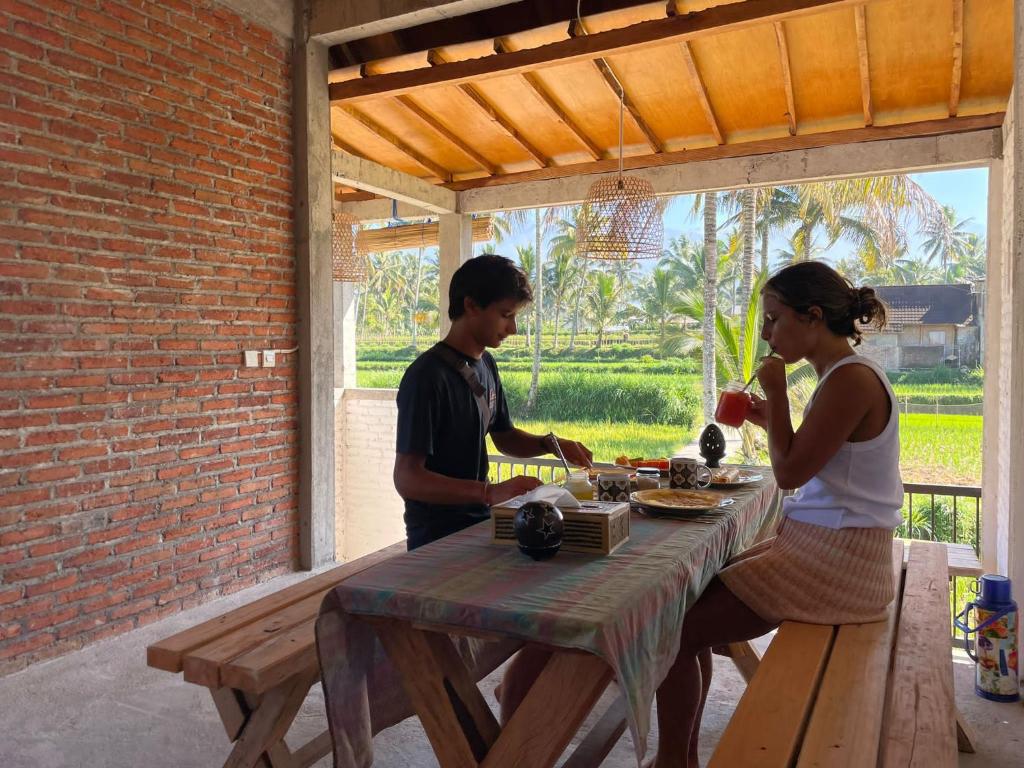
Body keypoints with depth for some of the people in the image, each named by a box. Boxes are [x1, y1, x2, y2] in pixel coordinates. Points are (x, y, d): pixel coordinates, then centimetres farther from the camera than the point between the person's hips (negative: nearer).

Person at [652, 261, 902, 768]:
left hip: (834, 562, -10)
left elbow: (790, 472, -17)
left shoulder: (852, 379, -18)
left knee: (677, 631, -11)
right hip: (815, 545, 10)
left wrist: (775, 391, -12)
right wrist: (768, 419, 8)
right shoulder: (843, 375, 12)